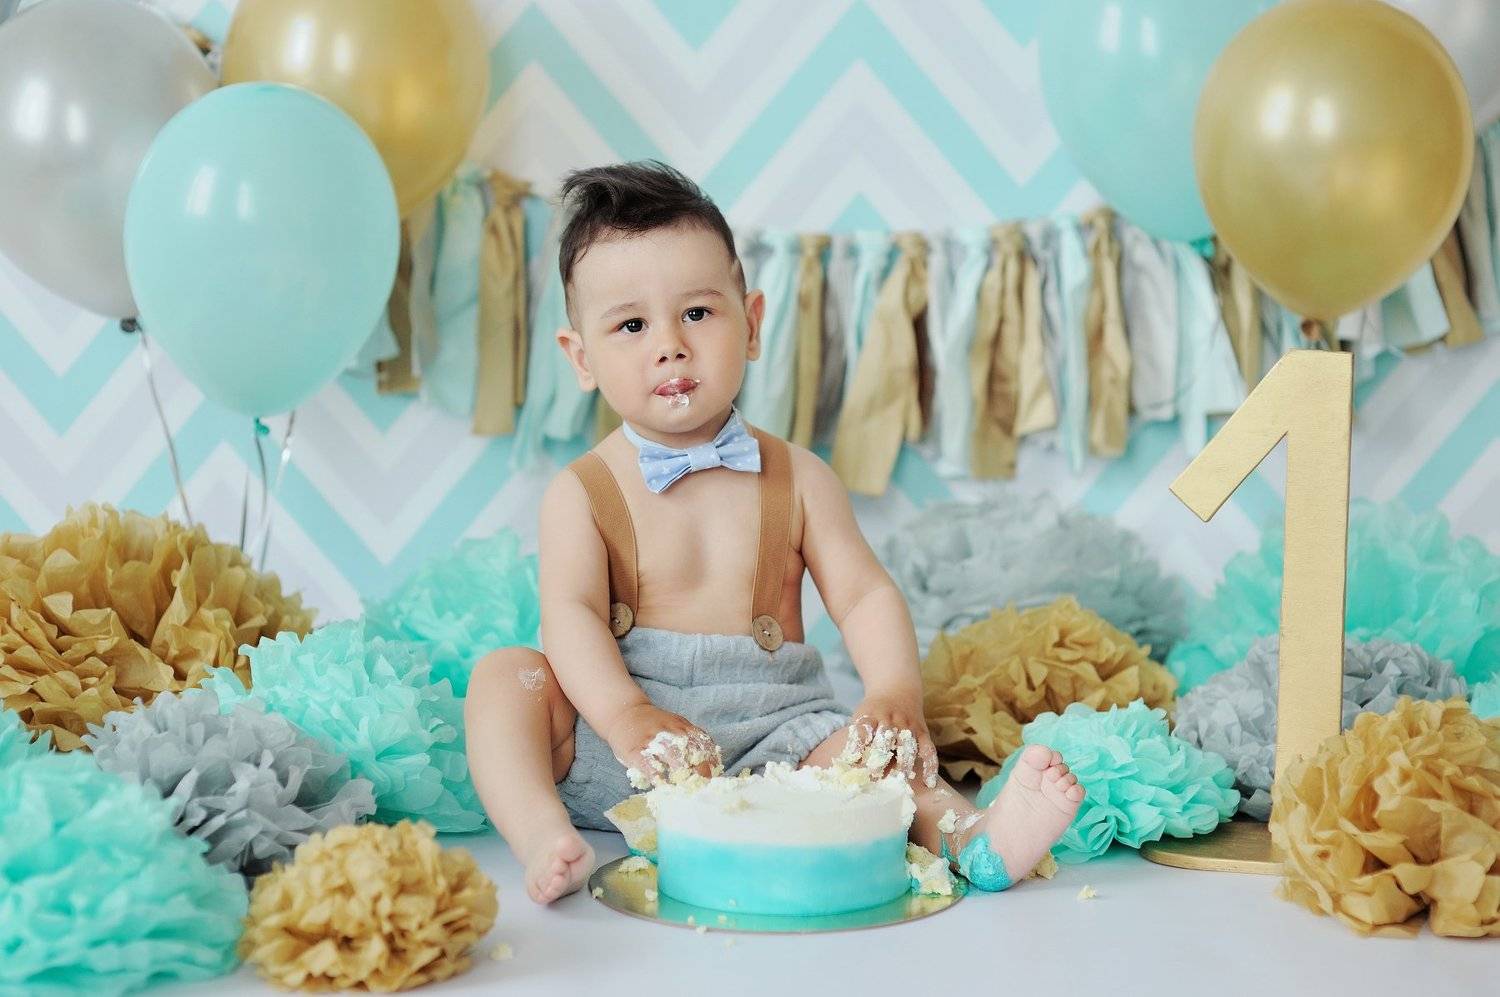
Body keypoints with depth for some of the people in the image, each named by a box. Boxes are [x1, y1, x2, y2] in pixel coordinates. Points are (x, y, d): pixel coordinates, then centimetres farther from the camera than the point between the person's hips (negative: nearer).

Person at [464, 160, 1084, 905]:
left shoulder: (798, 478, 6)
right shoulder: (582, 492, 0)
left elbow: (863, 595, 0)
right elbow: (571, 613, -13)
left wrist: (896, 696, -21)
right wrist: (626, 715, -32)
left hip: (764, 740, 1)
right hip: (606, 758, 0)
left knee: (858, 748, -25)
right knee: (503, 674, -22)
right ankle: (545, 837, -38)